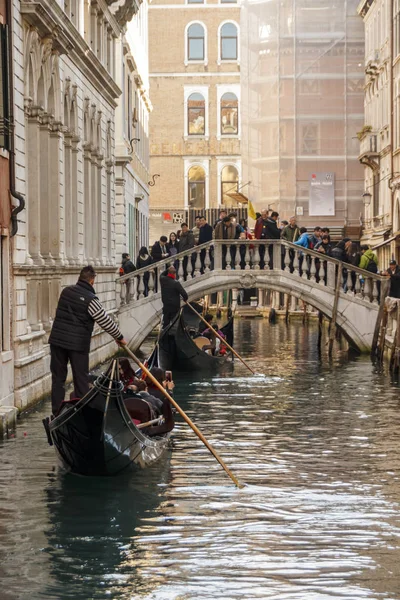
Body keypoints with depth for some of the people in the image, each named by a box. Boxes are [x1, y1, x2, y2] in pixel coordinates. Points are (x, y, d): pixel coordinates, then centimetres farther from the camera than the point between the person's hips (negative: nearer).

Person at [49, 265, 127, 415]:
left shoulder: (66, 291, 5)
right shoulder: (90, 299, -13)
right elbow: (105, 321, -10)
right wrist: (119, 337, 4)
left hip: (57, 340, 4)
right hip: (78, 344, -4)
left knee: (58, 377, 11)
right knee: (81, 380, 6)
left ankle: (57, 412, 12)